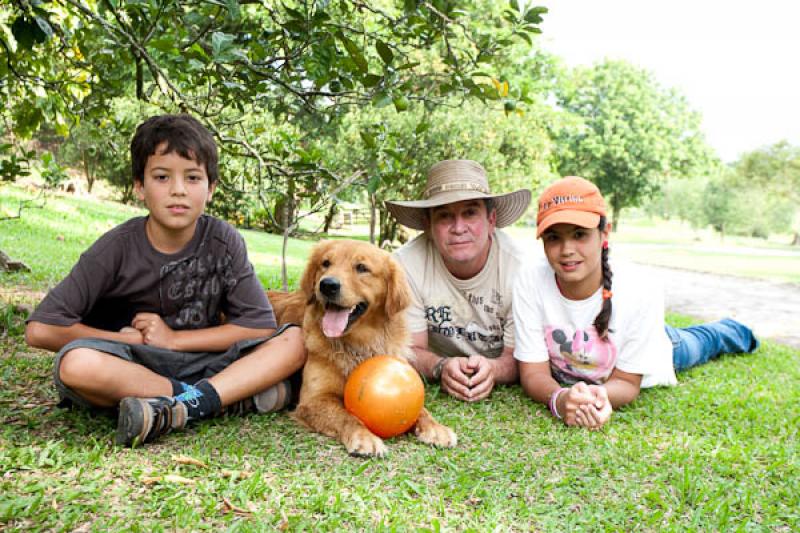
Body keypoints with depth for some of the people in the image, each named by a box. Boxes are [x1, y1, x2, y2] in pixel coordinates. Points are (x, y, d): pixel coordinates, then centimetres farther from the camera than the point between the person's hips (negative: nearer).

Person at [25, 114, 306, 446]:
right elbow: (40, 329, -12)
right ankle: (237, 397, -28)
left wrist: (173, 338, -11)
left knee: (294, 341, -18)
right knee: (75, 364, -35)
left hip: (202, 364, 2)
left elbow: (260, 327, -8)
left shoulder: (224, 242, -7)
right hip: (129, 366, -1)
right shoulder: (117, 248, -10)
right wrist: (132, 339, -10)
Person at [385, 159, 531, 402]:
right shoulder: (407, 264, -15)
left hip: (501, 391, 1)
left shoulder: (520, 267, -15)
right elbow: (411, 350, -9)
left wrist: (492, 369, -32)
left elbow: (519, 357, -10)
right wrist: (441, 367, -31)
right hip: (436, 387, 0)